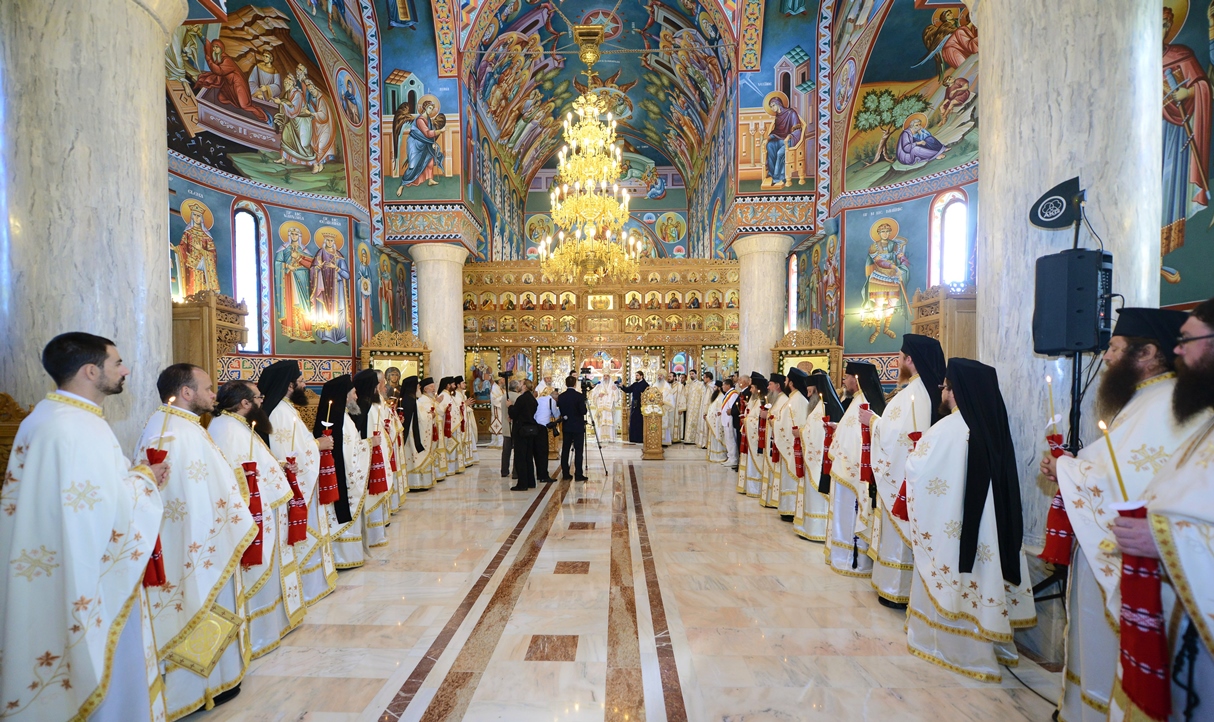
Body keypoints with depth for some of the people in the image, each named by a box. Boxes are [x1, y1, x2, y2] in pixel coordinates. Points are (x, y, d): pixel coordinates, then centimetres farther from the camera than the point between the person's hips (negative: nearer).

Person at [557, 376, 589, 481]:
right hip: (578, 427, -4)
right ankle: (578, 475, -1)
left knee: (565, 450, 9)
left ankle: (565, 474, 13)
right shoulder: (579, 396, -12)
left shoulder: (561, 396, 2)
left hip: (566, 427, 5)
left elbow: (560, 411, 5)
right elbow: (583, 411, -14)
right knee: (578, 451, -1)